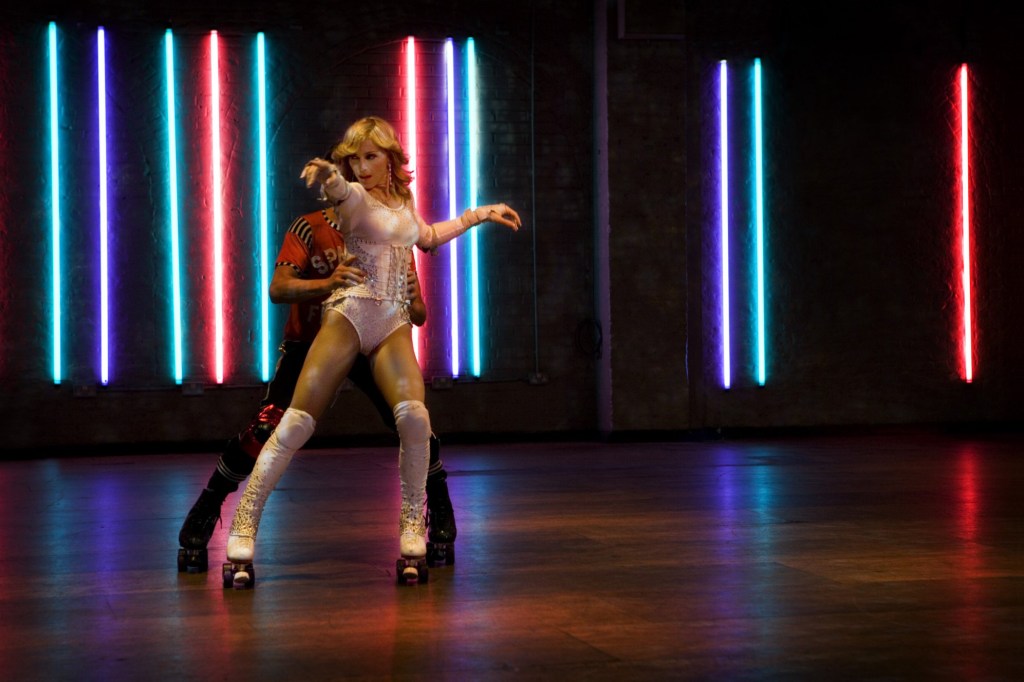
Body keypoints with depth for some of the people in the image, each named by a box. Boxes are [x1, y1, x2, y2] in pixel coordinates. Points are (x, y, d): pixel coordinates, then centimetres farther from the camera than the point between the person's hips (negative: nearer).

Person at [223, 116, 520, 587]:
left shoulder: (403, 201, 17)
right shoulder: (355, 196, -1)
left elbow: (427, 237, 39)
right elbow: (338, 189, -27)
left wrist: (480, 215, 43)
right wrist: (326, 175, -52)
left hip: (394, 325, 4)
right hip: (350, 315, -4)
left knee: (414, 416, -20)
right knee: (297, 423, -13)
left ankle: (413, 535, -7)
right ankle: (242, 532, -8)